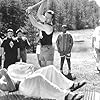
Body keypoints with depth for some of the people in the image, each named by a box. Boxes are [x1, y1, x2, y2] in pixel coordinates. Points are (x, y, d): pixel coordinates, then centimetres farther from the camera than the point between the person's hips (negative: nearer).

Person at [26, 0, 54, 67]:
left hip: (48, 49, -9)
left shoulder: (49, 27, -20)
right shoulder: (45, 21, 6)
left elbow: (35, 24, -23)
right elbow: (39, 14, 9)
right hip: (42, 49, 9)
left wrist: (30, 13, -19)